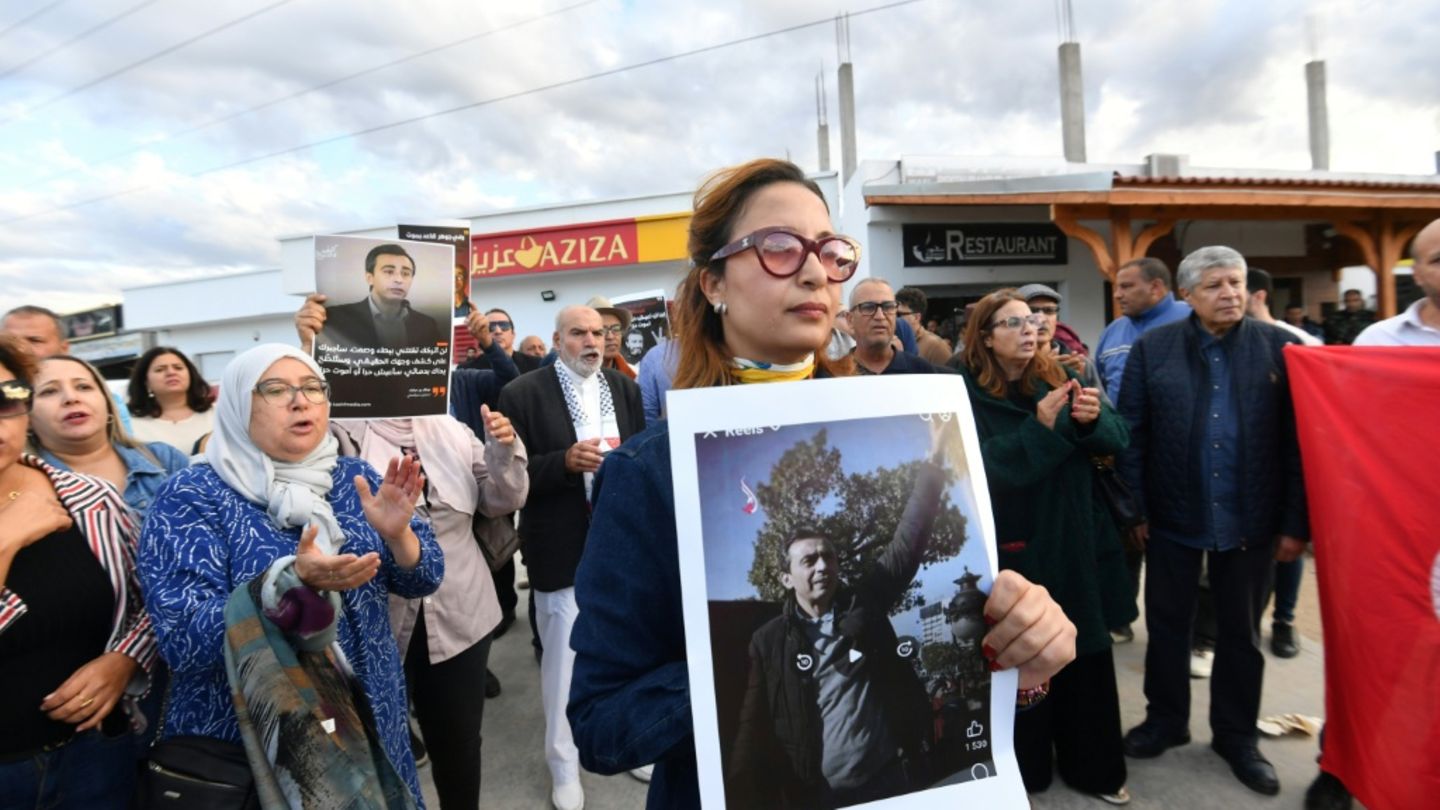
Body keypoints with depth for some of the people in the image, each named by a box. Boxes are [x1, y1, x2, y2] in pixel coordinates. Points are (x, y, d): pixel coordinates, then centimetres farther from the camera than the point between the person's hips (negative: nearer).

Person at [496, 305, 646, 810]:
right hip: (563, 549, -4)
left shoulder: (625, 388, 7)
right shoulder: (522, 394, -6)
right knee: (563, 657, 8)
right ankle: (564, 767, 29)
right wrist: (565, 462, -23)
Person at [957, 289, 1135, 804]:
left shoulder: (1059, 378, 4)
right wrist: (1040, 427, -27)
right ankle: (1021, 769, 26)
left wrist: (1094, 418, -23)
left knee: (1085, 658, 12)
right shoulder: (968, 395, -8)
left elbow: (1118, 439, -2)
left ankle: (1092, 766, 31)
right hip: (1014, 551, -4)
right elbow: (981, 466, -18)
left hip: (1075, 544, 4)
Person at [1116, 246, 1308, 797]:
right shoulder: (1152, 349, -3)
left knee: (1241, 632, 15)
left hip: (1250, 519, 1)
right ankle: (1165, 720, 33)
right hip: (1172, 516, 0)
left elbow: (1296, 441, -3)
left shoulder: (1279, 348, -2)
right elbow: (1132, 435, -4)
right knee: (1168, 625, 14)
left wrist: (1295, 522, -5)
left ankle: (1236, 735, 34)